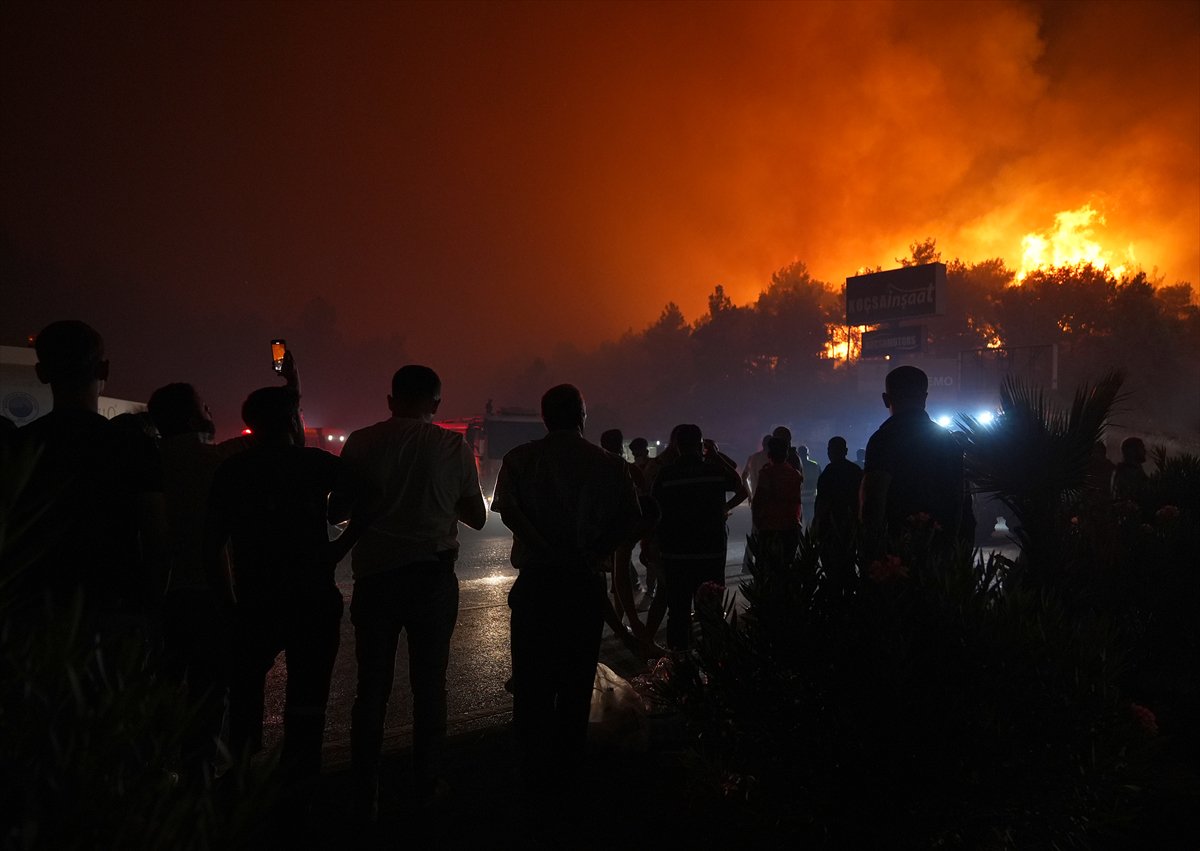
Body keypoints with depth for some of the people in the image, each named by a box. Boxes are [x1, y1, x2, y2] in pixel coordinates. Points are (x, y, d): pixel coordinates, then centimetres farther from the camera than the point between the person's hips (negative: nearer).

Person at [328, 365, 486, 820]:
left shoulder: (362, 442, -4)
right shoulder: (455, 447, -5)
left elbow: (337, 510, 1)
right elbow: (477, 517, 2)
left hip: (376, 573, 1)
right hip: (432, 573, 0)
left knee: (372, 685, 10)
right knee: (429, 682, 13)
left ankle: (365, 796, 16)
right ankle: (427, 783, 22)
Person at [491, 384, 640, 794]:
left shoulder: (520, 459, -1)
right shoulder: (609, 464, -1)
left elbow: (508, 511, -14)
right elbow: (629, 520, -9)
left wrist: (546, 549, -12)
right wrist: (592, 553, -4)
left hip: (535, 580, 0)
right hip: (586, 583, 1)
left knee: (532, 681, 11)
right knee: (577, 681, 12)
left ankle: (534, 773, 19)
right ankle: (567, 771, 22)